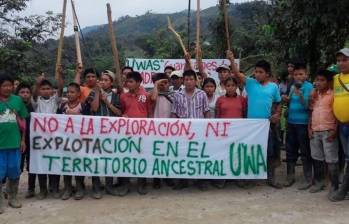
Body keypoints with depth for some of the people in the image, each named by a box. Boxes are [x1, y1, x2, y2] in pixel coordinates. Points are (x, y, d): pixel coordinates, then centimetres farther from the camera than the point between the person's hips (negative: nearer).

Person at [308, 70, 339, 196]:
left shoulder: (333, 95, -6)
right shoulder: (314, 95, 12)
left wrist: (334, 131, -13)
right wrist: (309, 128, 7)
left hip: (328, 132, -6)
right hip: (315, 131, 6)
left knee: (331, 160, -1)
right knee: (317, 158, 13)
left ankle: (334, 186, 7)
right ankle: (318, 182, 24)